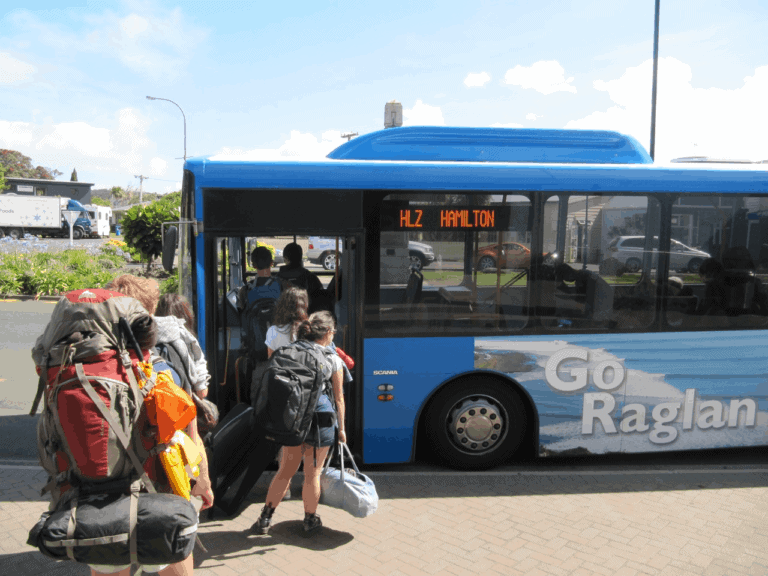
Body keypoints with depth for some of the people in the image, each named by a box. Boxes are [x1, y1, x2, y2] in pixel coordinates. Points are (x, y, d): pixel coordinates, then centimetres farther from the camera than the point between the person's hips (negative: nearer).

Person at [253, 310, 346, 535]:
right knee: (312, 473, 11)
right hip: (321, 421, -3)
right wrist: (341, 428, 11)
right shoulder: (334, 360, -3)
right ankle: (310, 520, 27)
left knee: (285, 471, 15)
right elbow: (339, 398, 3)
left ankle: (265, 519, 20)